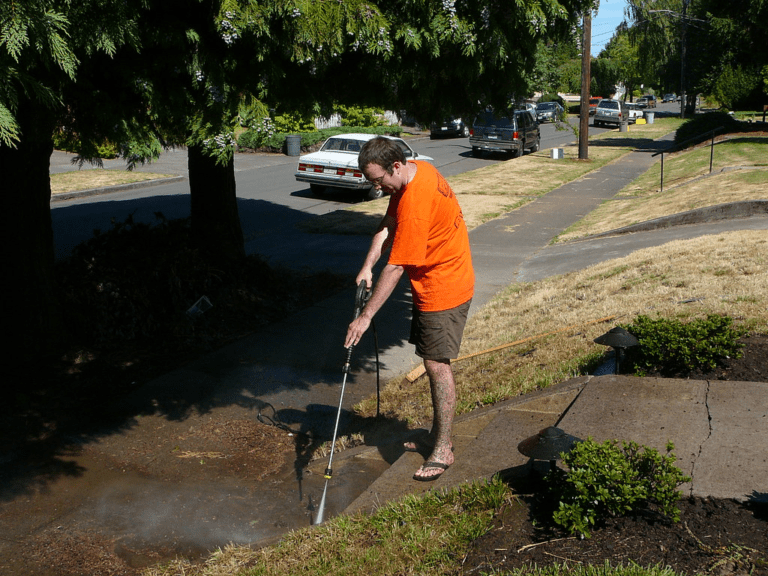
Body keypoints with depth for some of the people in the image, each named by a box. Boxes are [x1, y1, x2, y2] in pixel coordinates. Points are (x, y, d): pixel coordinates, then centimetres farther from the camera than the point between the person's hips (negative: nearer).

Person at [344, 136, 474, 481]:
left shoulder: (414, 203, -28)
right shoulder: (416, 171, 2)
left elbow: (396, 268, -27)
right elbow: (388, 224, 5)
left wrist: (366, 317, -23)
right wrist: (368, 266, -10)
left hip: (443, 290, -10)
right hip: (431, 283, 10)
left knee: (436, 364, -6)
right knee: (433, 362, 15)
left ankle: (443, 449, 4)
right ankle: (437, 435, 28)